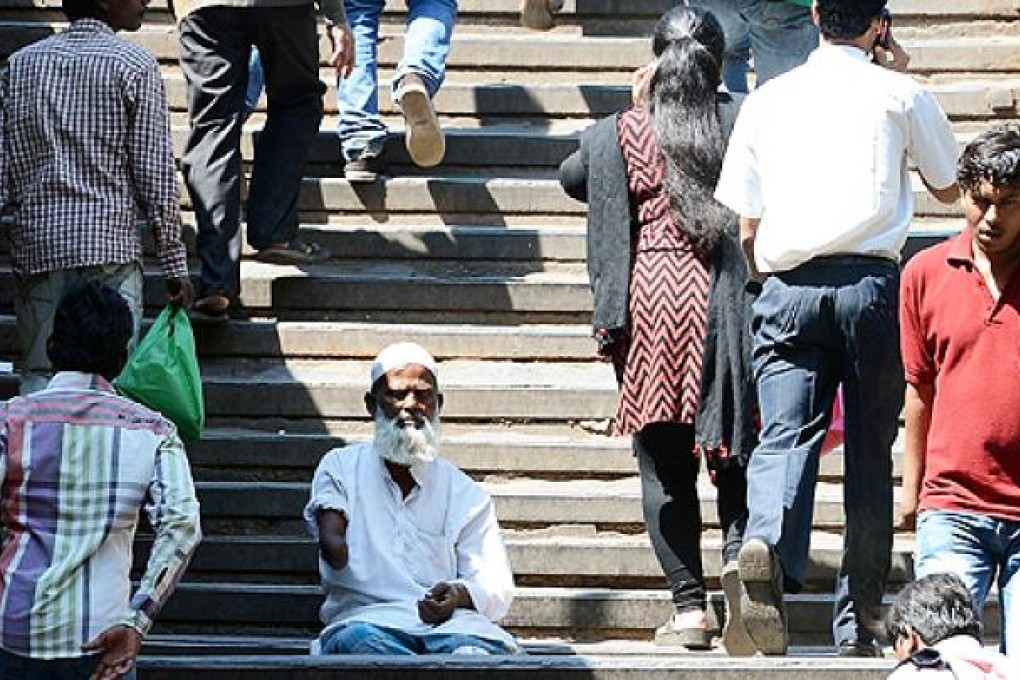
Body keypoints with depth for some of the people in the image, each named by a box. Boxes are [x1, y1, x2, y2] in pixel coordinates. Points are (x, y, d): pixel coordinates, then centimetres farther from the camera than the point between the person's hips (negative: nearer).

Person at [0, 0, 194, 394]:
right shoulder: (135, 66, -3)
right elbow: (154, 174, -4)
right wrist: (175, 264, 0)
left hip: (36, 247, 4)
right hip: (108, 245, -4)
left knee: (37, 377, 7)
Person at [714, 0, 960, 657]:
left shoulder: (767, 99, 13)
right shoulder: (900, 93, 7)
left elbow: (746, 227, 14)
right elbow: (950, 188, 23)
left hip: (786, 284, 1)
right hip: (870, 282, -1)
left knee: (785, 435, -8)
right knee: (870, 454, 7)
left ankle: (766, 543, -38)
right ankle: (858, 621, 10)